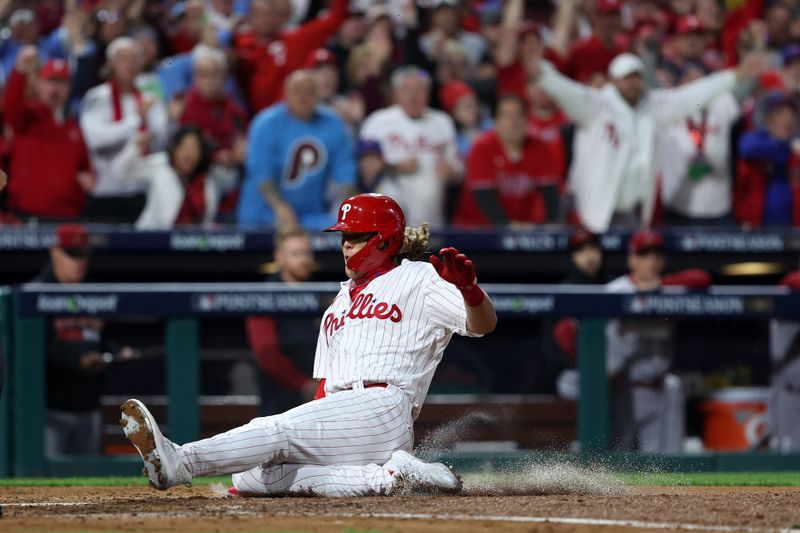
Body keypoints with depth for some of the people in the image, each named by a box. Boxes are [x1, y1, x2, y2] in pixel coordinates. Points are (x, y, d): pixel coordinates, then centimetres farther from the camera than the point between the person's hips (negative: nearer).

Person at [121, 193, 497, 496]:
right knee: (250, 477, -17)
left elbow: (483, 325, -6)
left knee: (278, 429, -30)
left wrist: (467, 287, -27)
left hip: (382, 407, -8)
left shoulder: (417, 279, 7)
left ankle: (176, 462, -48)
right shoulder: (341, 301, 30)